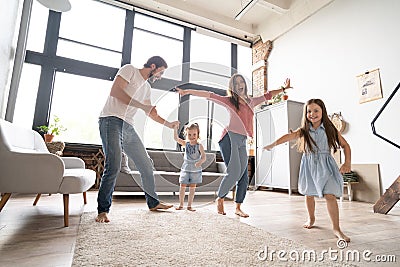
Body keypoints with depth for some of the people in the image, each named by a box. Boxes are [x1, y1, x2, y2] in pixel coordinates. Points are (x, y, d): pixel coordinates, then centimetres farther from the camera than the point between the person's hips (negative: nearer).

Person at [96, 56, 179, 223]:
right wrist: (140, 105, -14)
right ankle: (103, 210, -3)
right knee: (113, 166, -19)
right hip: (112, 121, -8)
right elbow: (115, 92, -13)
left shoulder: (147, 87, 23)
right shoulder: (129, 70, 1)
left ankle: (153, 203, 20)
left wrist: (168, 124, 25)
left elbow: (150, 111, 31)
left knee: (146, 165, 7)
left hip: (129, 127, 8)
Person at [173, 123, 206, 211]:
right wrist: (175, 128, -18)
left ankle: (189, 205, 17)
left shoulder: (199, 146, -9)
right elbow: (176, 138, -7)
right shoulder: (186, 144, 0)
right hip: (186, 168, 2)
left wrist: (200, 162, -36)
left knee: (192, 187, 6)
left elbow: (204, 157, -15)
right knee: (182, 187, 4)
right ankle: (181, 205, 19)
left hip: (195, 169, -2)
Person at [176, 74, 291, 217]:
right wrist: (188, 91, -9)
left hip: (242, 141, 6)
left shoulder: (251, 101, 20)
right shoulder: (229, 100, 5)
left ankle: (238, 208, 17)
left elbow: (267, 95, 32)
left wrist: (283, 88, 40)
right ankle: (220, 198, 9)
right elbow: (209, 95, -3)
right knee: (234, 172, -15)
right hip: (230, 137, -6)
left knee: (244, 176, 2)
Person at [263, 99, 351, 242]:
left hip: (325, 165, -2)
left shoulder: (330, 129, -2)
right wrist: (273, 144, -30)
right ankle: (311, 218, 39)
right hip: (309, 164, 2)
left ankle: (336, 229, 3)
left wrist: (347, 163, -9)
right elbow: (289, 136, -16)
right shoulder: (304, 130, 0)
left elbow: (345, 145, 3)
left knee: (330, 195, -12)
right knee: (309, 194, 15)